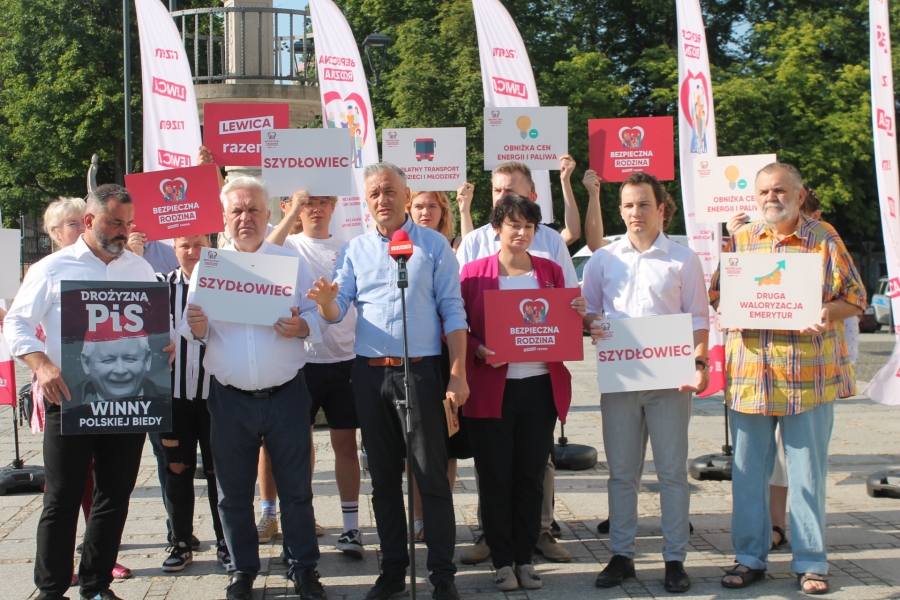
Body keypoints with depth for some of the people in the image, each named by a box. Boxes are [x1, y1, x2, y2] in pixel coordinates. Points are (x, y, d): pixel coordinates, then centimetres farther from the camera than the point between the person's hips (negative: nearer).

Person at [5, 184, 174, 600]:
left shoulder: (140, 269, 13)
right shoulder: (52, 269, 2)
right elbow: (17, 324, -1)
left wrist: (166, 343, -7)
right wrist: (42, 366, -18)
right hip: (69, 399, -3)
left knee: (115, 496, 9)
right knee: (62, 499, 1)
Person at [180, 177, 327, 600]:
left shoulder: (291, 261, 4)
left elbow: (318, 314, 1)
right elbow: (191, 330, 5)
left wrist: (301, 327, -20)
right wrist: (196, 328, -18)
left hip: (285, 395, -1)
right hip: (229, 399, 1)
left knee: (295, 487, 5)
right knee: (234, 492, 10)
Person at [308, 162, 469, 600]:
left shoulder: (432, 245, 1)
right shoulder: (355, 250, 10)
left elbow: (452, 312, -1)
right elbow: (336, 312, 4)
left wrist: (458, 375, -8)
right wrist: (325, 300, -21)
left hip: (421, 371, -3)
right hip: (370, 373, 4)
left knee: (431, 476, -2)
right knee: (383, 477, 11)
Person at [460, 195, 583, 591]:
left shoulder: (550, 271, 10)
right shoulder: (474, 272, 1)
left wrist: (577, 316, -7)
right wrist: (479, 351, -18)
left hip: (540, 388, 3)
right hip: (491, 390, -2)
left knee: (531, 476, 8)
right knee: (495, 477, 3)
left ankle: (525, 558, 21)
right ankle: (502, 561, 16)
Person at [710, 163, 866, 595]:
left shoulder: (824, 239, 3)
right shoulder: (740, 240, 11)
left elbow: (855, 298, 4)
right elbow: (716, 294, 13)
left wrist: (829, 312, -17)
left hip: (810, 376, -2)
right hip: (750, 375, 2)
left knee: (808, 472, 4)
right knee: (748, 472, 8)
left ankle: (810, 563, 15)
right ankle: (750, 558, 20)